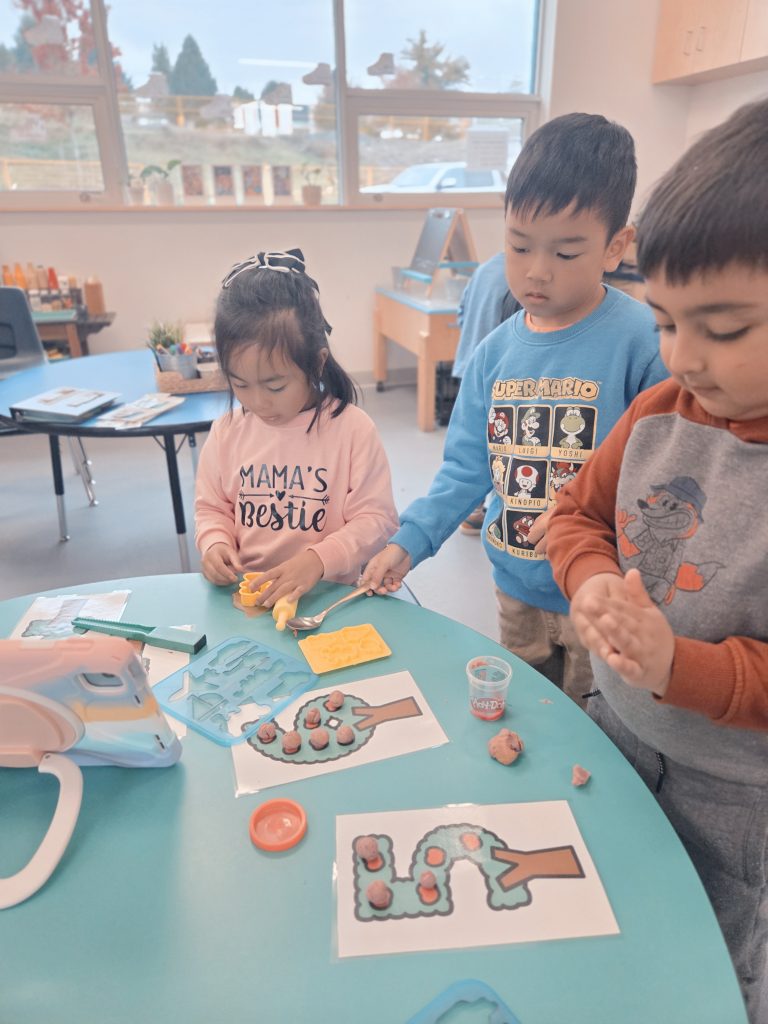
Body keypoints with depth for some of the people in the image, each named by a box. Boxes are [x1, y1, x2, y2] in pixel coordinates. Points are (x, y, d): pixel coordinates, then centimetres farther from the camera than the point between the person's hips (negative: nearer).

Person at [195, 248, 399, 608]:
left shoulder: (352, 428, -9)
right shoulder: (227, 431, 2)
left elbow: (376, 518, -7)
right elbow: (211, 507, 15)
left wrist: (318, 559, -21)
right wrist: (215, 544, -7)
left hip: (329, 595, -2)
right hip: (245, 596, 3)